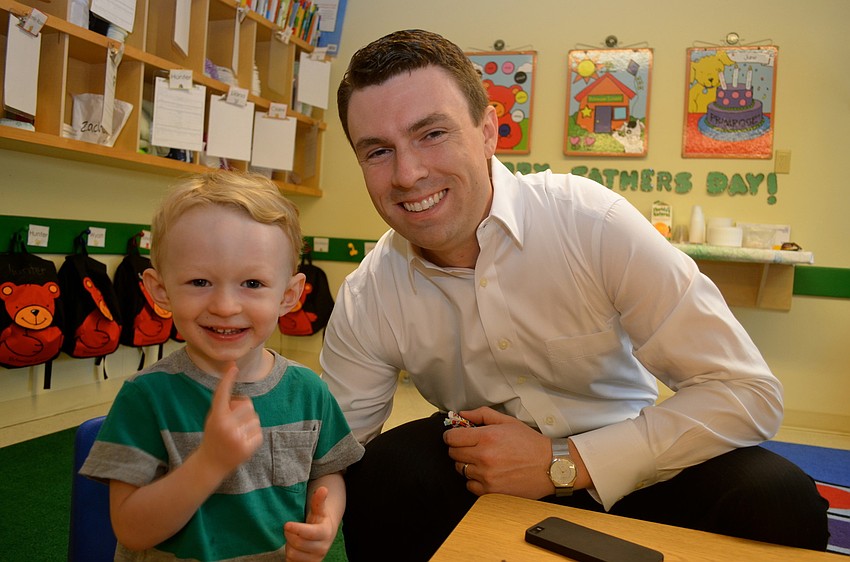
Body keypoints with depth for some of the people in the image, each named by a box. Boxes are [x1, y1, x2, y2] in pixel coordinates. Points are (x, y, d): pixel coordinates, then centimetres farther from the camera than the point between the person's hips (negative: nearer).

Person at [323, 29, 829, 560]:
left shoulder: (593, 222, -24)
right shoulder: (366, 301, -14)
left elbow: (750, 393, -21)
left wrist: (563, 464, -25)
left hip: (627, 465, 0)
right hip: (478, 468, 1)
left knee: (780, 503, -27)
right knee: (372, 482, -27)